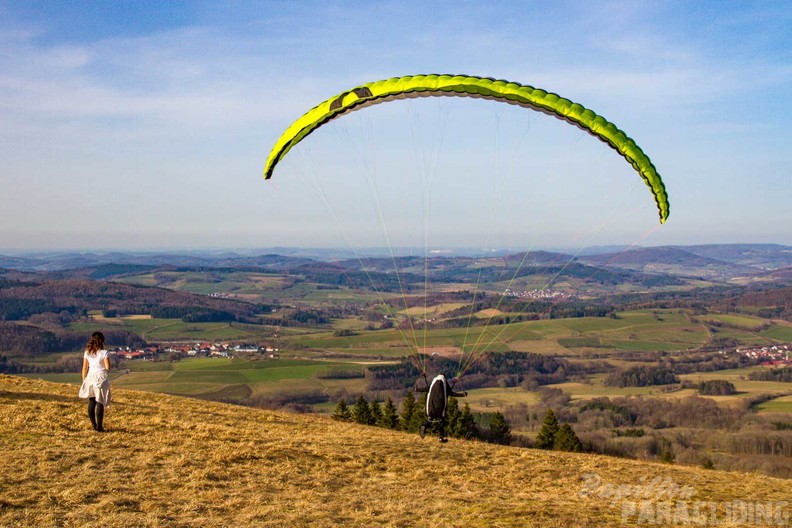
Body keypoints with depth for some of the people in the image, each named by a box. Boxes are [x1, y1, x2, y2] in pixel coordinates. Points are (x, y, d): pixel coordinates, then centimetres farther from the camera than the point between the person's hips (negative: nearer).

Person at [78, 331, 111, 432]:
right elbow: (108, 367, -13)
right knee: (100, 403, -1)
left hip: (90, 377, 4)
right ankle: (99, 426, 0)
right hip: (101, 377, -4)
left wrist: (84, 381, 13)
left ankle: (93, 424, 16)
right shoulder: (103, 352, -10)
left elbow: (85, 368, 6)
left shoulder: (87, 352, 3)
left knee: (91, 402, 11)